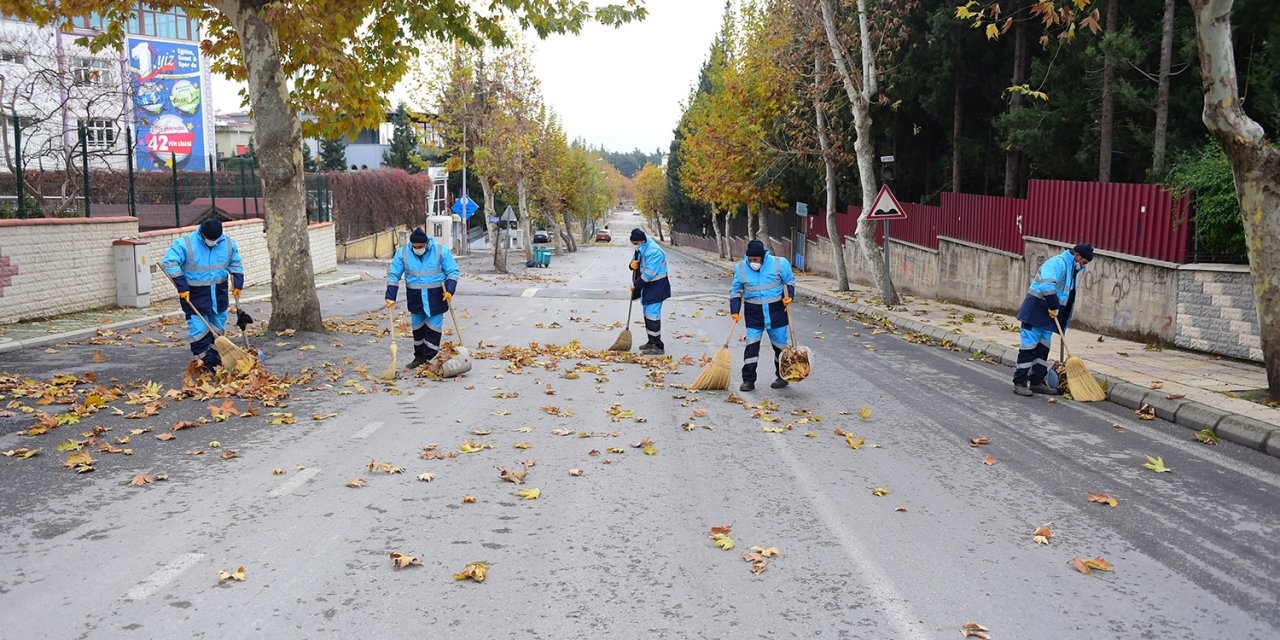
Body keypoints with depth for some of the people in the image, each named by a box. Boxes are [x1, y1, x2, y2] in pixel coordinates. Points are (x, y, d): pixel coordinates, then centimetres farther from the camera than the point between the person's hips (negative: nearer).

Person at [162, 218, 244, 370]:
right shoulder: (184, 244, -15)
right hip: (195, 296, -4)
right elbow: (169, 263, -17)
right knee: (199, 329, -10)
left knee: (218, 329, 13)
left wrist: (238, 283, 2)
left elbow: (236, 264, 13)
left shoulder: (228, 244, -1)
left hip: (219, 294, 5)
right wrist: (182, 286, -22)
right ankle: (203, 362, -6)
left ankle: (215, 360, 25)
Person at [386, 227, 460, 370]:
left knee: (433, 327, -3)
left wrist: (449, 290, -17)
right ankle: (419, 357, 24)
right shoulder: (403, 253, -5)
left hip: (435, 297, -2)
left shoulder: (441, 251, -11)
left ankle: (428, 359, 4)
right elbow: (393, 275, 0)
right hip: (415, 297, 2)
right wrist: (390, 297, -5)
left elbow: (453, 272, -4)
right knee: (417, 327, 11)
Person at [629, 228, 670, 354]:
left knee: (652, 315, -12)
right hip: (647, 286, 10)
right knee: (647, 314, 17)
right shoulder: (640, 249, 7)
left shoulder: (653, 252, -24)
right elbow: (635, 260, 23)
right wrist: (633, 264, -2)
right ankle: (652, 342, 28)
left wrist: (636, 285, -16)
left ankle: (658, 346, -8)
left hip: (656, 287, -10)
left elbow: (649, 273, -26)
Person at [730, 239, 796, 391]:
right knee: (751, 346, -5)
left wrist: (788, 296, -8)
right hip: (753, 313, 1)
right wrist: (735, 311, -2)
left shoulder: (779, 263, -9)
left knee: (780, 345, 8)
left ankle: (782, 377, 24)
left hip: (776, 311, -1)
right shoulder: (741, 268, -5)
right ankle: (748, 380, 2)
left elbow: (790, 281, 7)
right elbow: (736, 291, 6)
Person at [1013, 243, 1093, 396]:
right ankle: (1019, 382, -3)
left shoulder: (1074, 269, 18)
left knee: (1043, 348, 11)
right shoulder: (1058, 262, -14)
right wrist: (1054, 307, -21)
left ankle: (1037, 382, 17)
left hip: (1050, 314, 10)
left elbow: (1069, 296, 25)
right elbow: (1047, 285, -29)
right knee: (1028, 346, -7)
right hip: (1036, 309, -10)